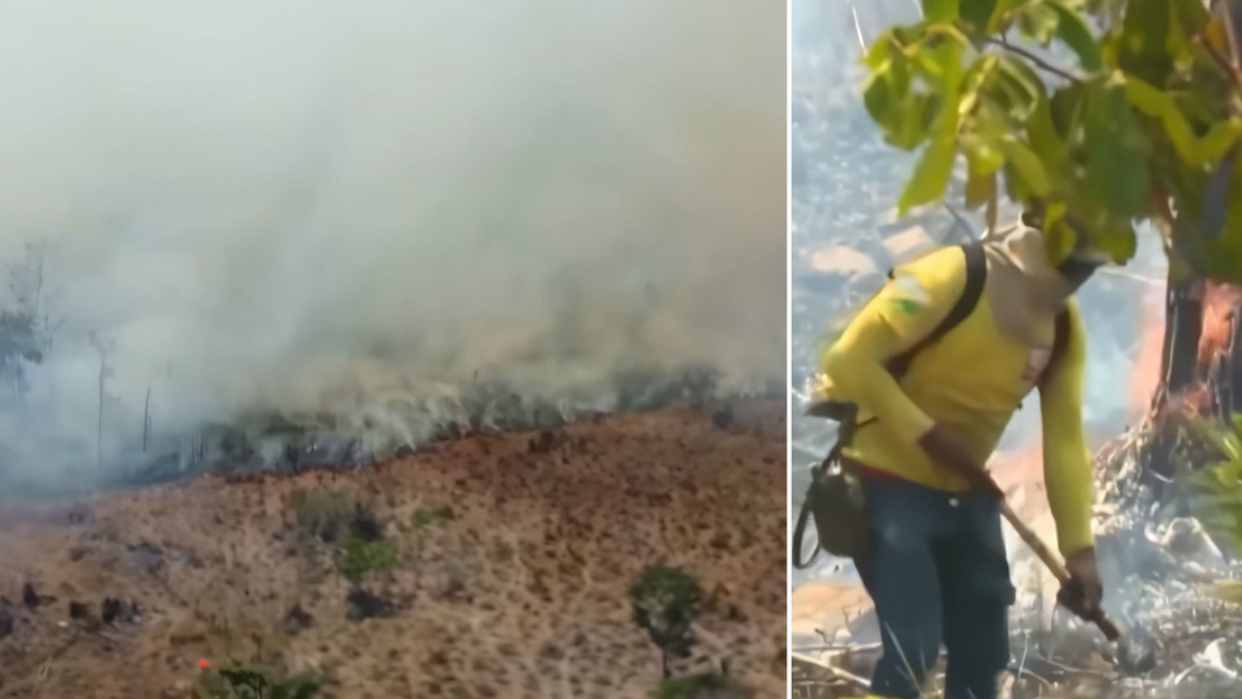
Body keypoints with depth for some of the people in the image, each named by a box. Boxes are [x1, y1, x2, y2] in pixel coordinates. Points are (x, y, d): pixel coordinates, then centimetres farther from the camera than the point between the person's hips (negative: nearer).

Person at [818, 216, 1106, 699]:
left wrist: (1079, 549, -4)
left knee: (984, 654, 12)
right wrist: (926, 433, -23)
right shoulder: (953, 275, -22)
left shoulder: (1066, 324, 1)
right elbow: (848, 360, -24)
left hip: (967, 494, 8)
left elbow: (1065, 440, 1)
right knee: (913, 650, -15)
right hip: (890, 484, -8)